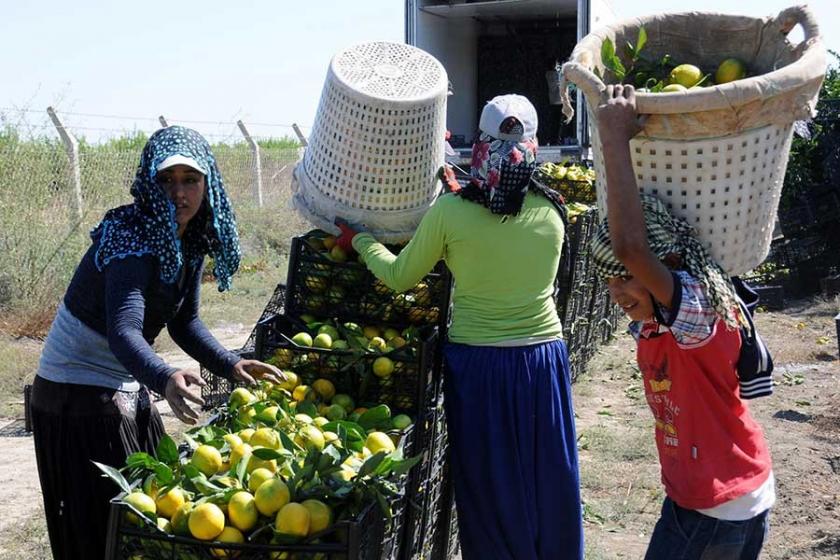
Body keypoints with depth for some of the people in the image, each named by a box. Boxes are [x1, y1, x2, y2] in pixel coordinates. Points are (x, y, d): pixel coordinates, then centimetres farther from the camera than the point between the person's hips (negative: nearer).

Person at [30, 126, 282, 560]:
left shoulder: (191, 240, -1)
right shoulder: (131, 237, -26)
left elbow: (184, 322, 7)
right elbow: (123, 331, -40)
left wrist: (232, 366, -5)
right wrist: (165, 379, -57)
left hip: (128, 387, 9)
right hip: (79, 394, -8)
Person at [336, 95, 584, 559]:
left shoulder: (450, 213, -12)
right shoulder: (551, 213, -6)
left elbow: (400, 278, 0)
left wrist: (358, 240, 17)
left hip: (477, 363, -1)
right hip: (541, 359, 2)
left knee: (488, 490, 14)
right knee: (549, 486, 17)